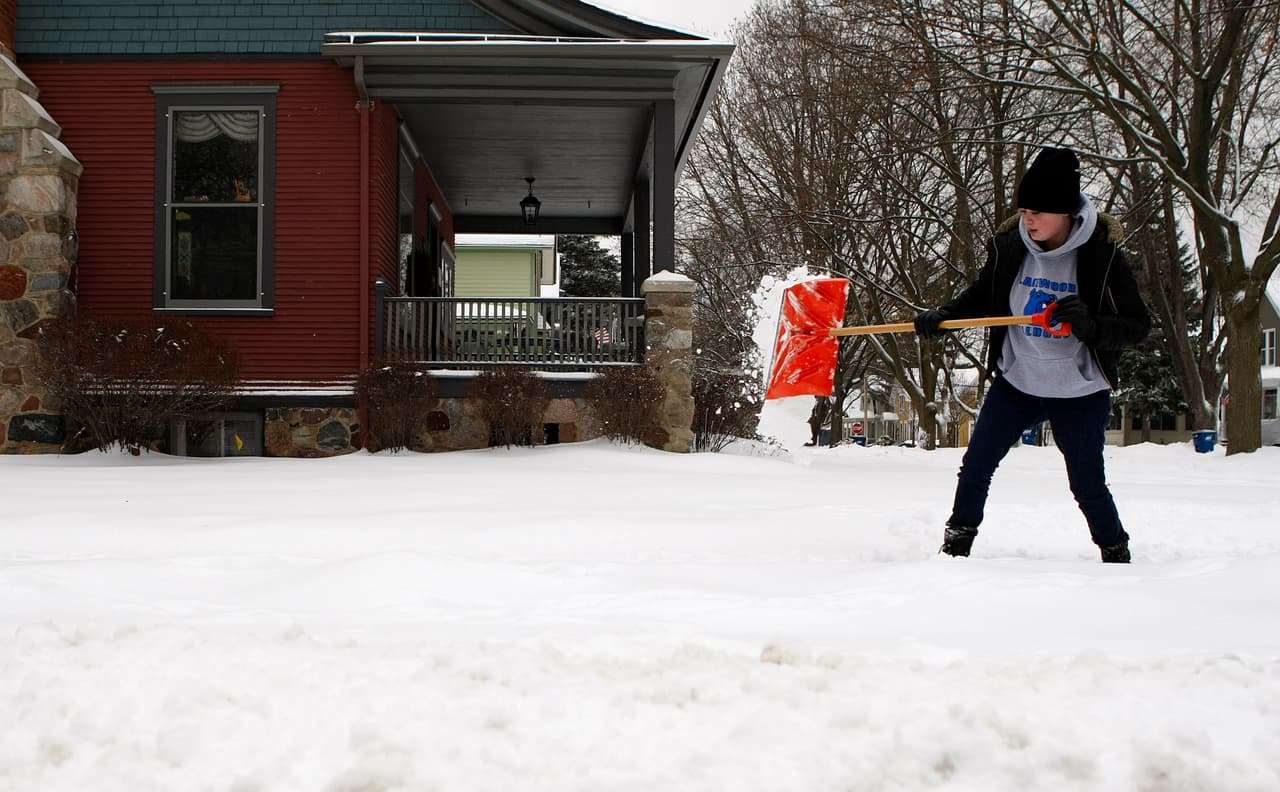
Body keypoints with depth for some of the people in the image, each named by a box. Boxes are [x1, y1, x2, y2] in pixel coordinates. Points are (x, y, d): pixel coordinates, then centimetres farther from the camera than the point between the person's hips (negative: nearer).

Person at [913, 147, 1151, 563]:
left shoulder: (1102, 256, -17)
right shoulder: (1009, 246, -8)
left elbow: (1138, 325, -13)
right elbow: (982, 295, 11)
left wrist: (1090, 326, -32)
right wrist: (942, 315, -6)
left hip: (1080, 394, -3)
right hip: (1015, 384, 3)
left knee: (1088, 485, 3)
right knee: (975, 467, 5)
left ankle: (1117, 555, 26)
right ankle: (956, 544, 24)